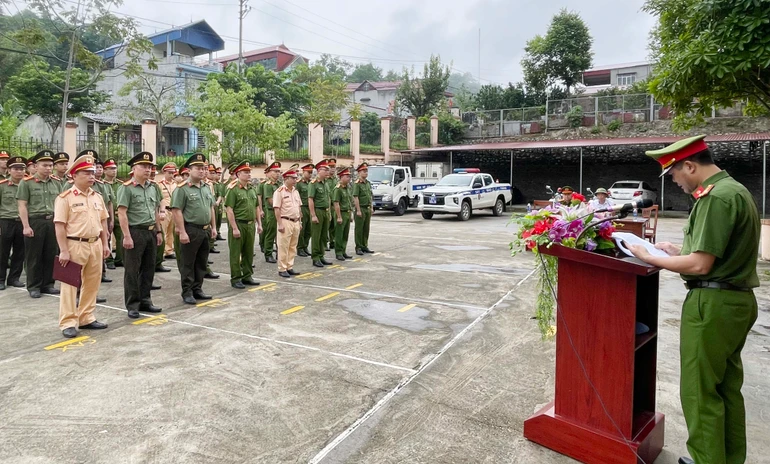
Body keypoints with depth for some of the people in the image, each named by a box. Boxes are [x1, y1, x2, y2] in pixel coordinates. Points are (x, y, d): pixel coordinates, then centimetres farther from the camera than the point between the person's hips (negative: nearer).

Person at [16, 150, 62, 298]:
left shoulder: (56, 184, 10)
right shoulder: (26, 183, -3)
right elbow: (22, 206, -7)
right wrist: (26, 226, -13)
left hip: (53, 222, 4)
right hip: (35, 222, -4)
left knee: (51, 255, 8)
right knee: (33, 256, 4)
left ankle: (48, 284, 20)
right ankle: (33, 286, 13)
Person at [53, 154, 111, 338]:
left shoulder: (97, 196, 10)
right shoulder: (65, 197, -8)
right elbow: (60, 226, -11)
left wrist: (105, 244, 11)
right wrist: (64, 251, -15)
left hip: (95, 244, 6)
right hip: (75, 245, -6)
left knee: (92, 283, 12)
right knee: (70, 285, 2)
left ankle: (86, 318, 23)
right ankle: (68, 323, 8)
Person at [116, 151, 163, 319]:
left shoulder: (152, 188, 12)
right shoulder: (126, 188, -9)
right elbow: (122, 213, -14)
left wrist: (158, 231, 14)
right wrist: (127, 236, -19)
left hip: (151, 232, 7)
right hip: (135, 232, -7)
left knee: (148, 269, 12)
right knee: (132, 271, 2)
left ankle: (145, 301, 23)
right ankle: (132, 305, 10)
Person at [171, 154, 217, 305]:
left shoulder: (207, 187, 11)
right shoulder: (182, 189, -11)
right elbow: (177, 211, -15)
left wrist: (213, 227, 13)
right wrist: (182, 232, -19)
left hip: (205, 230, 7)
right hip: (191, 230, -7)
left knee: (201, 263, 13)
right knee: (188, 263, 3)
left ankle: (197, 289, 25)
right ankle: (187, 293, 12)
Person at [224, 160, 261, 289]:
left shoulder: (252, 189, 11)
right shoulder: (233, 189, -11)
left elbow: (256, 207, 17)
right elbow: (229, 210, -15)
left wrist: (259, 223, 12)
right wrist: (234, 228, -18)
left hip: (251, 225, 7)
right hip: (238, 224, -7)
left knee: (249, 253, 14)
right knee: (235, 253, 3)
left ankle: (247, 276, 25)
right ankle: (235, 279, 12)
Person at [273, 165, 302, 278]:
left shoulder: (296, 191, 14)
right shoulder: (279, 191, -9)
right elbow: (277, 209, -13)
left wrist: (300, 222, 14)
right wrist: (280, 224, -16)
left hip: (296, 222, 7)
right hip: (285, 222, -7)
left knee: (293, 247, 11)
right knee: (283, 247, -1)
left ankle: (290, 267, 20)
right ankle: (282, 269, 7)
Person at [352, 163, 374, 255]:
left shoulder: (368, 183, 13)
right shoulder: (357, 184, -11)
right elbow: (355, 197, -17)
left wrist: (371, 208, 13)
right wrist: (358, 210, -20)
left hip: (368, 209, 7)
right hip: (361, 208, -7)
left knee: (366, 229, 11)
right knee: (359, 229, 0)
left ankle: (365, 246, 20)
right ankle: (358, 248, 6)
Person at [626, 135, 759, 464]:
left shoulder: (717, 196, -18)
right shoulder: (734, 189, 14)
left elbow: (701, 265, -21)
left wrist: (650, 258, -11)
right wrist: (679, 251, 16)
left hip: (713, 303, -10)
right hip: (737, 300, 10)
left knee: (700, 392, 0)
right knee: (727, 388, 18)